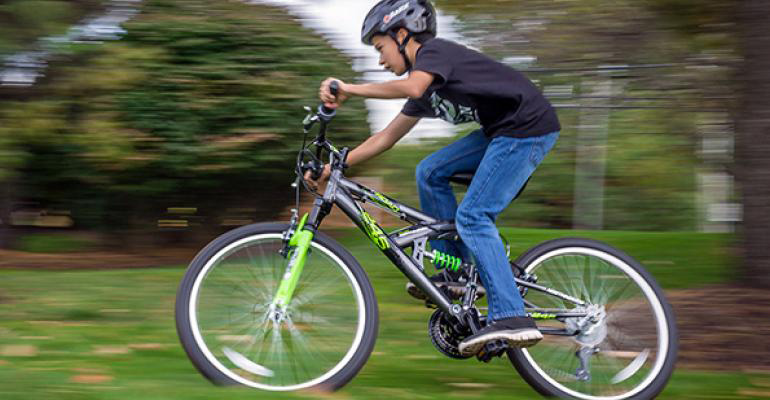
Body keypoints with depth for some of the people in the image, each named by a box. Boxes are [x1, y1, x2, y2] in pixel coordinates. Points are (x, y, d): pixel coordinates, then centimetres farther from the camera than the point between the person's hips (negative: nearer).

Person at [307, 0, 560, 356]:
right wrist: (332, 166, 17)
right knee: (430, 173, 8)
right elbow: (386, 137, 21)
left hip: (529, 127, -10)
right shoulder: (427, 87, 19)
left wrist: (349, 90, -28)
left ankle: (511, 318, -21)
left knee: (472, 216, -15)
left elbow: (412, 87, -32)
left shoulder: (435, 51, -9)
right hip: (503, 130, 10)